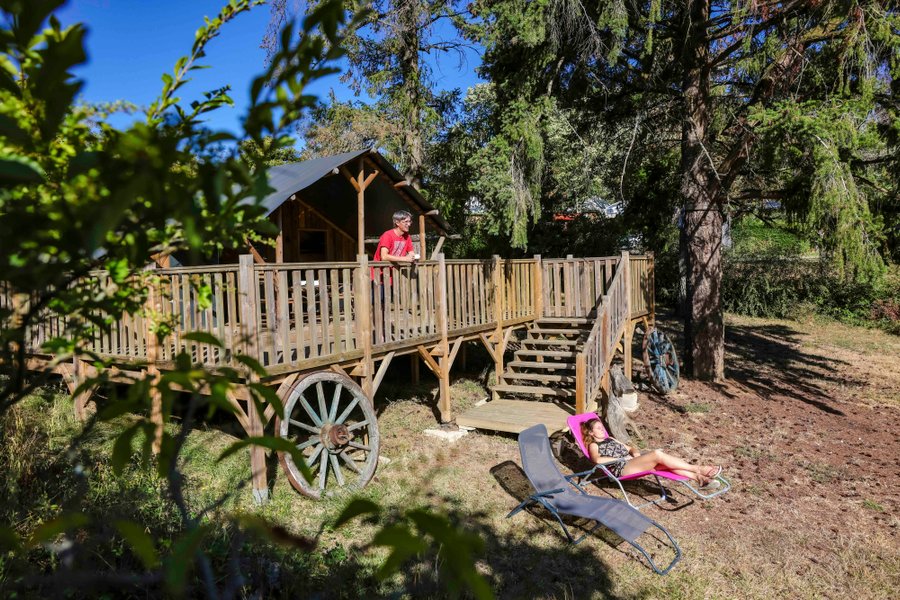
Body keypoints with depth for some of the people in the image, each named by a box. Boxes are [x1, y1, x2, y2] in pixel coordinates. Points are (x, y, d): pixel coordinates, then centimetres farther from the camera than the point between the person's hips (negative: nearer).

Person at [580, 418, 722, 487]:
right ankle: (698, 469, -23)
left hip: (631, 463, 8)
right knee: (657, 454, -26)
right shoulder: (593, 445, 5)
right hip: (621, 469, -8)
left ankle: (699, 477, -26)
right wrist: (622, 457, -11)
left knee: (664, 463, -20)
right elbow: (598, 460, -17)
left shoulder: (610, 439, 30)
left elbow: (629, 448, 30)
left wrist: (636, 453, 4)